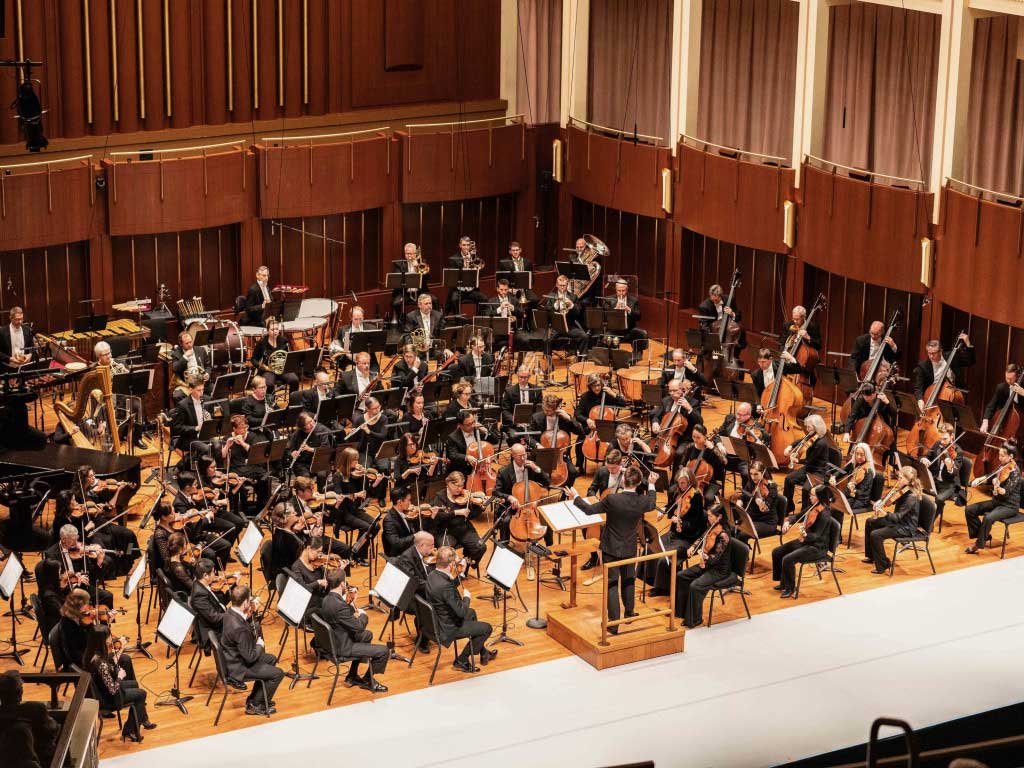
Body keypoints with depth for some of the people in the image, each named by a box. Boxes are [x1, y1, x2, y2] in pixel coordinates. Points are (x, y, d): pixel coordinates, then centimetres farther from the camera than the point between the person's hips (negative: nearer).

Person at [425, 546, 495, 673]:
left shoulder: (432, 575, -8)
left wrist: (459, 573, -1)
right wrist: (466, 597, -12)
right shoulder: (445, 586, -35)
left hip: (436, 621, 9)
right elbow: (461, 611, -29)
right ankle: (462, 661, 14)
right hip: (447, 629, -9)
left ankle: (483, 653, 43)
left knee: (471, 613, 32)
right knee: (487, 628, 3)